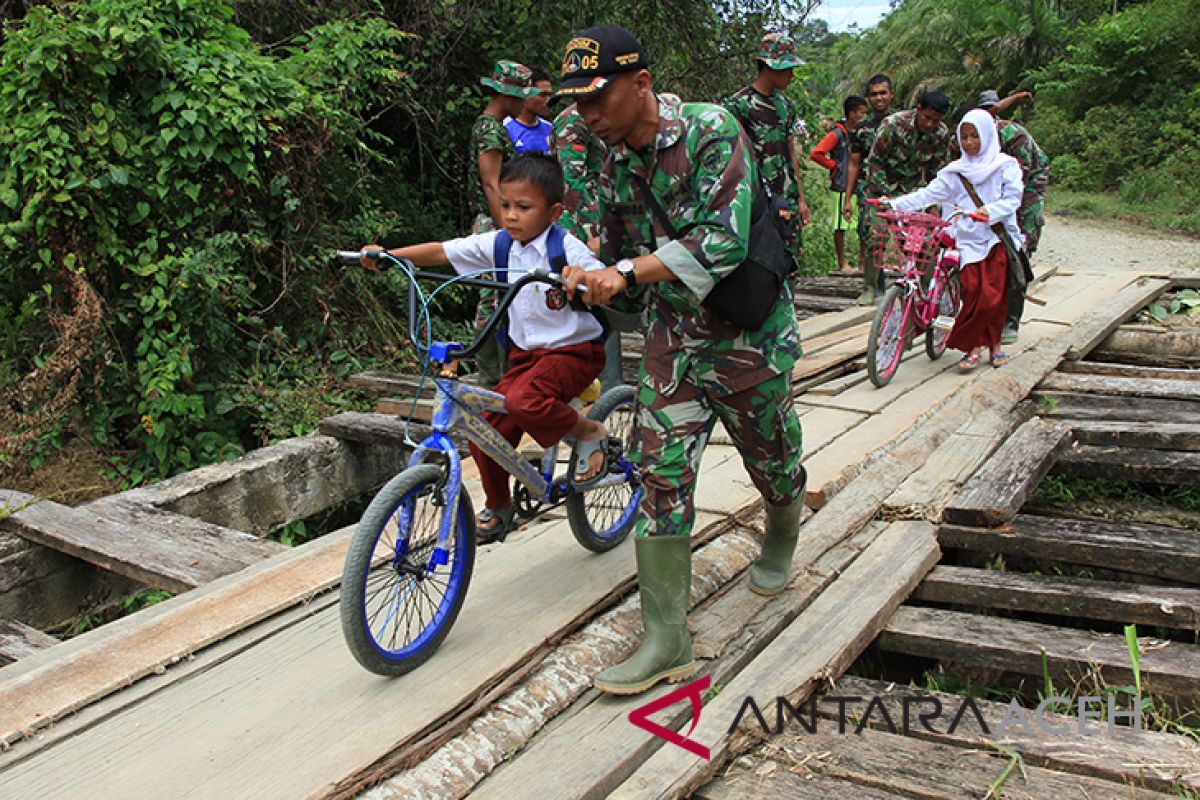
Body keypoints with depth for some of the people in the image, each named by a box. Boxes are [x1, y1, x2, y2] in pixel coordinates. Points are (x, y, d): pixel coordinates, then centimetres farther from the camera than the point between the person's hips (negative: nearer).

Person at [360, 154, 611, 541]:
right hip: (526, 352, 6)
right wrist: (385, 255, -14)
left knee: (523, 400, -34)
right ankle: (498, 506, 26)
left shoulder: (566, 248, -15)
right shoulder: (498, 244, 0)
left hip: (573, 350, -6)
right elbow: (440, 251, -2)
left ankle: (588, 432, -5)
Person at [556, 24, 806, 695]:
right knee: (662, 475, -4)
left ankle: (781, 545, 50)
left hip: (749, 330, -5)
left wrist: (627, 273, -32)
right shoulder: (615, 164, 2)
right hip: (672, 335, 5)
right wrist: (588, 282, -10)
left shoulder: (711, 130, -17)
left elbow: (724, 241, -28)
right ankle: (668, 642, 3)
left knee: (773, 461, 14)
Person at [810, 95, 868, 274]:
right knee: (840, 227, 1)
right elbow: (816, 154, -15)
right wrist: (834, 166, -7)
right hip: (843, 187, -7)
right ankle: (842, 263, 9)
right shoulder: (838, 134, -9)